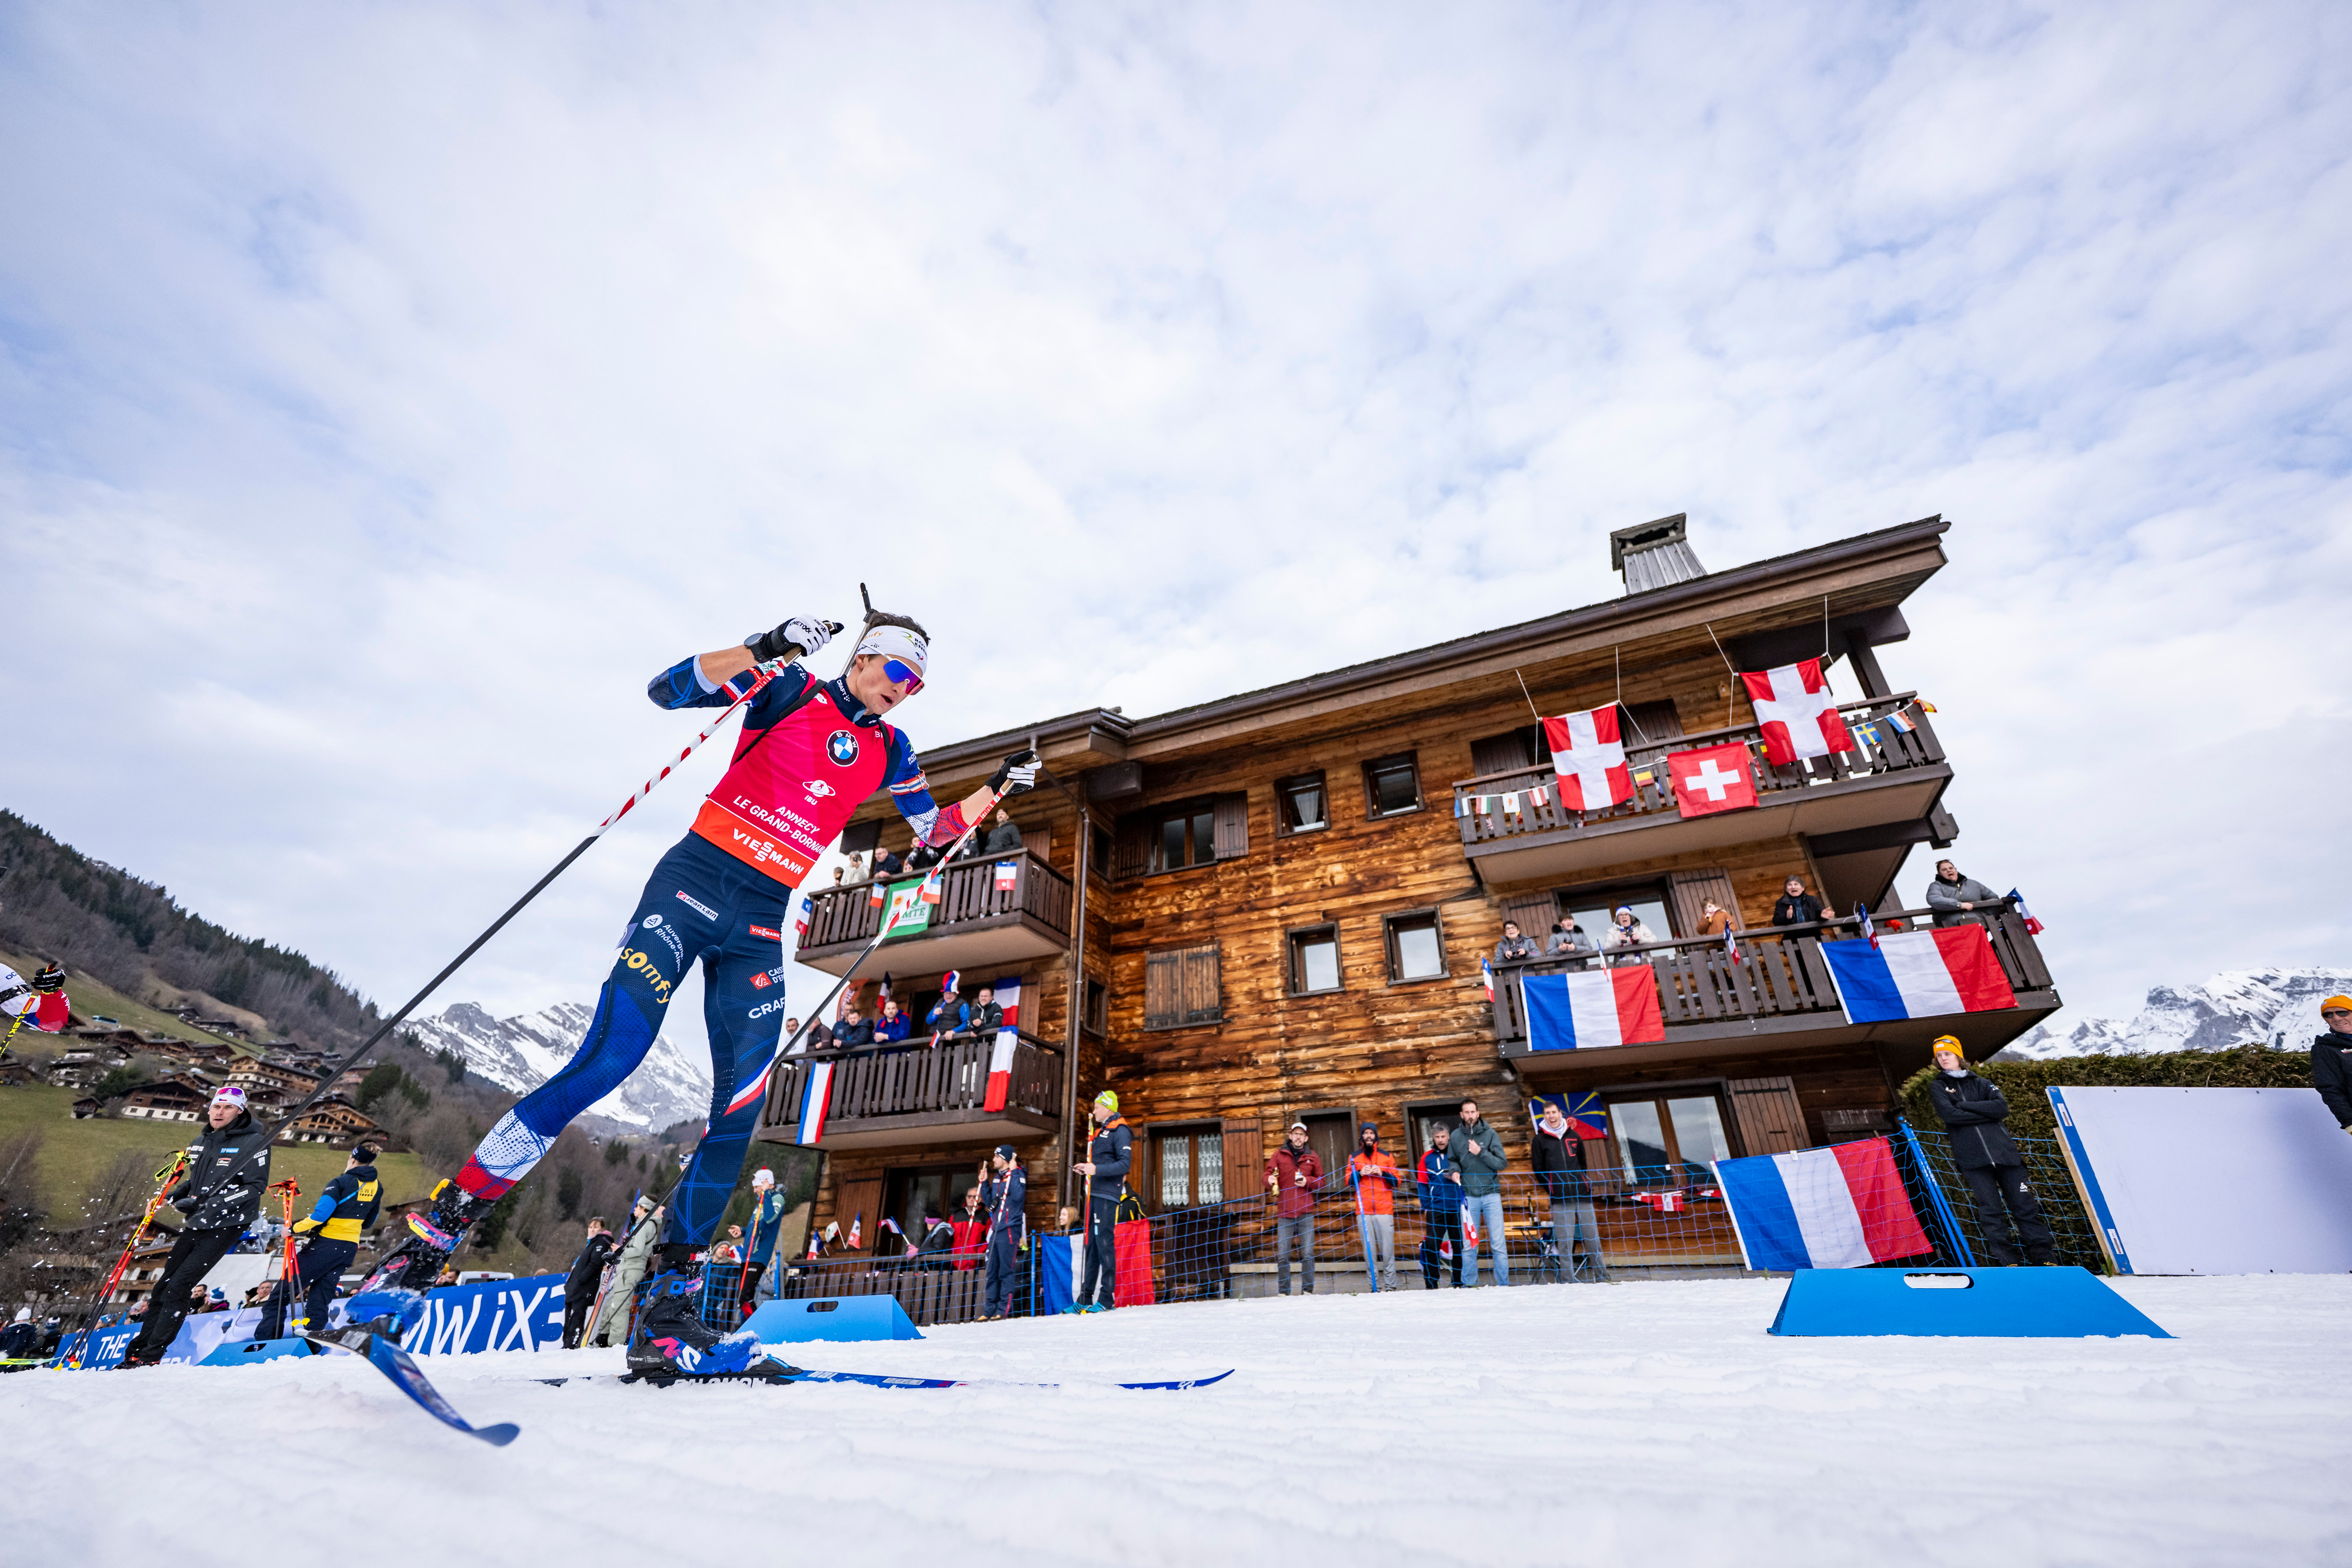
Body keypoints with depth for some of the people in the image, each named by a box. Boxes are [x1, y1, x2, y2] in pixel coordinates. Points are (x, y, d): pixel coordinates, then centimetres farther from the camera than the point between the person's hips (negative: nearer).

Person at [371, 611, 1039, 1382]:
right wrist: (765, 649, -21)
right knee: (605, 1063, -14)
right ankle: (438, 1229, 3)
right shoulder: (790, 689, 2)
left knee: (739, 1111, -2)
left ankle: (670, 1301, 9)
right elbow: (668, 688, -7)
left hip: (762, 923, 4)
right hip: (694, 881, -4)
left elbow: (936, 832, 21)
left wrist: (997, 789, 10)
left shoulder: (888, 748, 14)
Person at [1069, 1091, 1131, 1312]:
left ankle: (1107, 1298, -3)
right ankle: (1086, 1299, 13)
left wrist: (1097, 1169, -24)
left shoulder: (1120, 1131, -8)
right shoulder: (1101, 1131, 21)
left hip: (1107, 1195, -9)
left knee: (1104, 1243, -8)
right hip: (1094, 1194, 9)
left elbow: (1125, 1164, -18)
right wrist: (1086, 1168, 12)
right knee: (1091, 1244, 9)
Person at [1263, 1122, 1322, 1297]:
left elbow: (1321, 1180, 13)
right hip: (1284, 1213, 0)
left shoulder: (1312, 1157, 11)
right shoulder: (1279, 1155, 7)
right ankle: (1283, 1292, 9)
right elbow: (1268, 1175, 5)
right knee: (1282, 1255, 0)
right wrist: (1270, 1181, -18)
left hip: (1306, 1212, 1)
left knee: (1308, 1253, -1)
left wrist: (1307, 1182, -5)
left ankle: (1308, 1290, 9)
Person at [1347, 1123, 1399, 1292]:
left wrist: (1382, 1174, -7)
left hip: (1385, 1210, 0)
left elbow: (1396, 1182, 10)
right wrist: (1360, 1174, -6)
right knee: (1369, 1251, -3)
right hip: (1364, 1212, 0)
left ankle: (1391, 1286, 3)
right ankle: (1375, 1288, 3)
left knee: (1387, 1250, -5)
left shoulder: (1386, 1157, 13)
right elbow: (1349, 1181, 12)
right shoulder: (1354, 1158, 14)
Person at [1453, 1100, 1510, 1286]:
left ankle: (1503, 1284, 10)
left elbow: (1502, 1163, -6)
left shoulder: (1490, 1134, -1)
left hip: (1491, 1195, -1)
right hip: (1468, 1196, 1)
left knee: (1498, 1244, 0)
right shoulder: (1456, 1136, 4)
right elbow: (1453, 1160, 14)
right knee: (1468, 1245, 6)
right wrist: (1455, 1170, -7)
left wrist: (1481, 1152, -17)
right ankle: (1469, 1285, 16)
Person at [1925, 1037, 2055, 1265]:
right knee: (1990, 1210, -3)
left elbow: (2002, 1108, -1)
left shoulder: (1980, 1083, 16)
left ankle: (2043, 1258, 6)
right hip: (1972, 1158, -2)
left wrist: (1965, 1105, -5)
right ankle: (2008, 1263, 0)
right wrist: (1987, 1113, -5)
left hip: (2003, 1151, 2)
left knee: (2025, 1206, 1)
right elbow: (1949, 1115, -7)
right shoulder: (1937, 1087, 11)